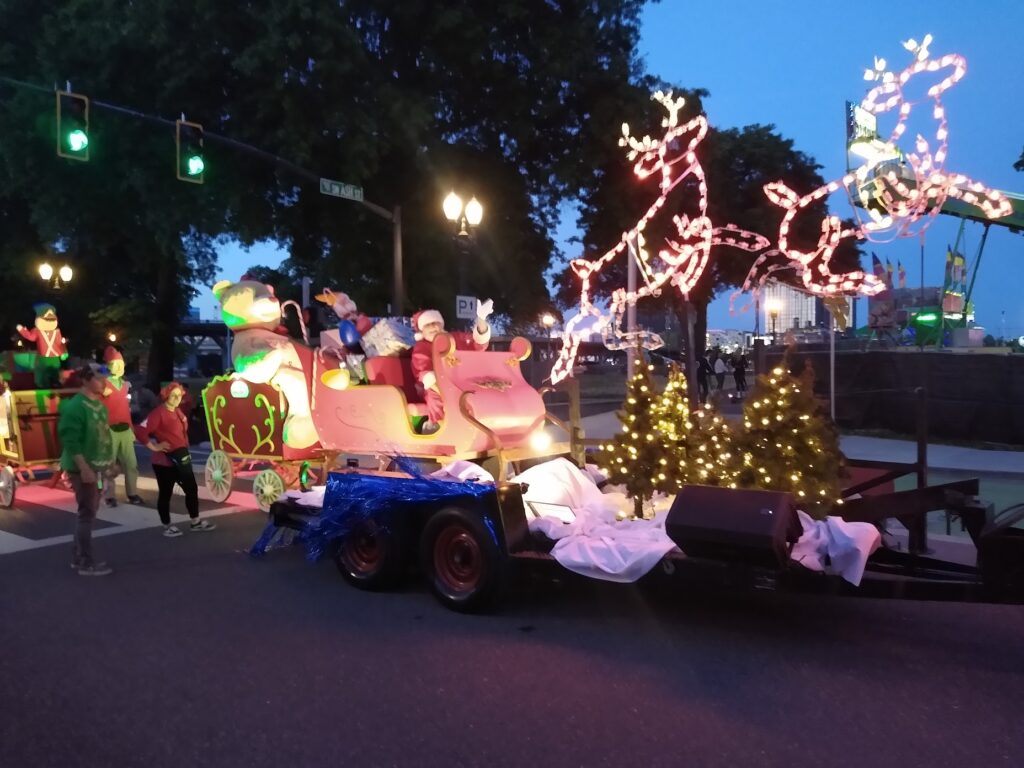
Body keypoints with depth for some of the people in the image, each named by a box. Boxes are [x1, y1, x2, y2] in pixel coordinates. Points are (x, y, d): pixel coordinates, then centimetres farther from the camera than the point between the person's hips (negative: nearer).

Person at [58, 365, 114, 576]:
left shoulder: (99, 404, 11)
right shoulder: (75, 406, -17)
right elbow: (70, 441, -22)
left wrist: (108, 462, 20)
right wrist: (84, 468, -25)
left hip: (97, 466, 9)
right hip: (83, 468, -9)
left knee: (89, 512, 14)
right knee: (87, 513, -5)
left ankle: (78, 557, 25)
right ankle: (86, 563, 2)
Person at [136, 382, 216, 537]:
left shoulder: (178, 412, 10)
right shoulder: (159, 413, -17)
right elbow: (140, 431, -25)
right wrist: (154, 447, -19)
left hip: (181, 459, 9)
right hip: (164, 462, -9)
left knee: (192, 489, 13)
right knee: (165, 493, 4)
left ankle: (195, 522, 26)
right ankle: (167, 527, 17)